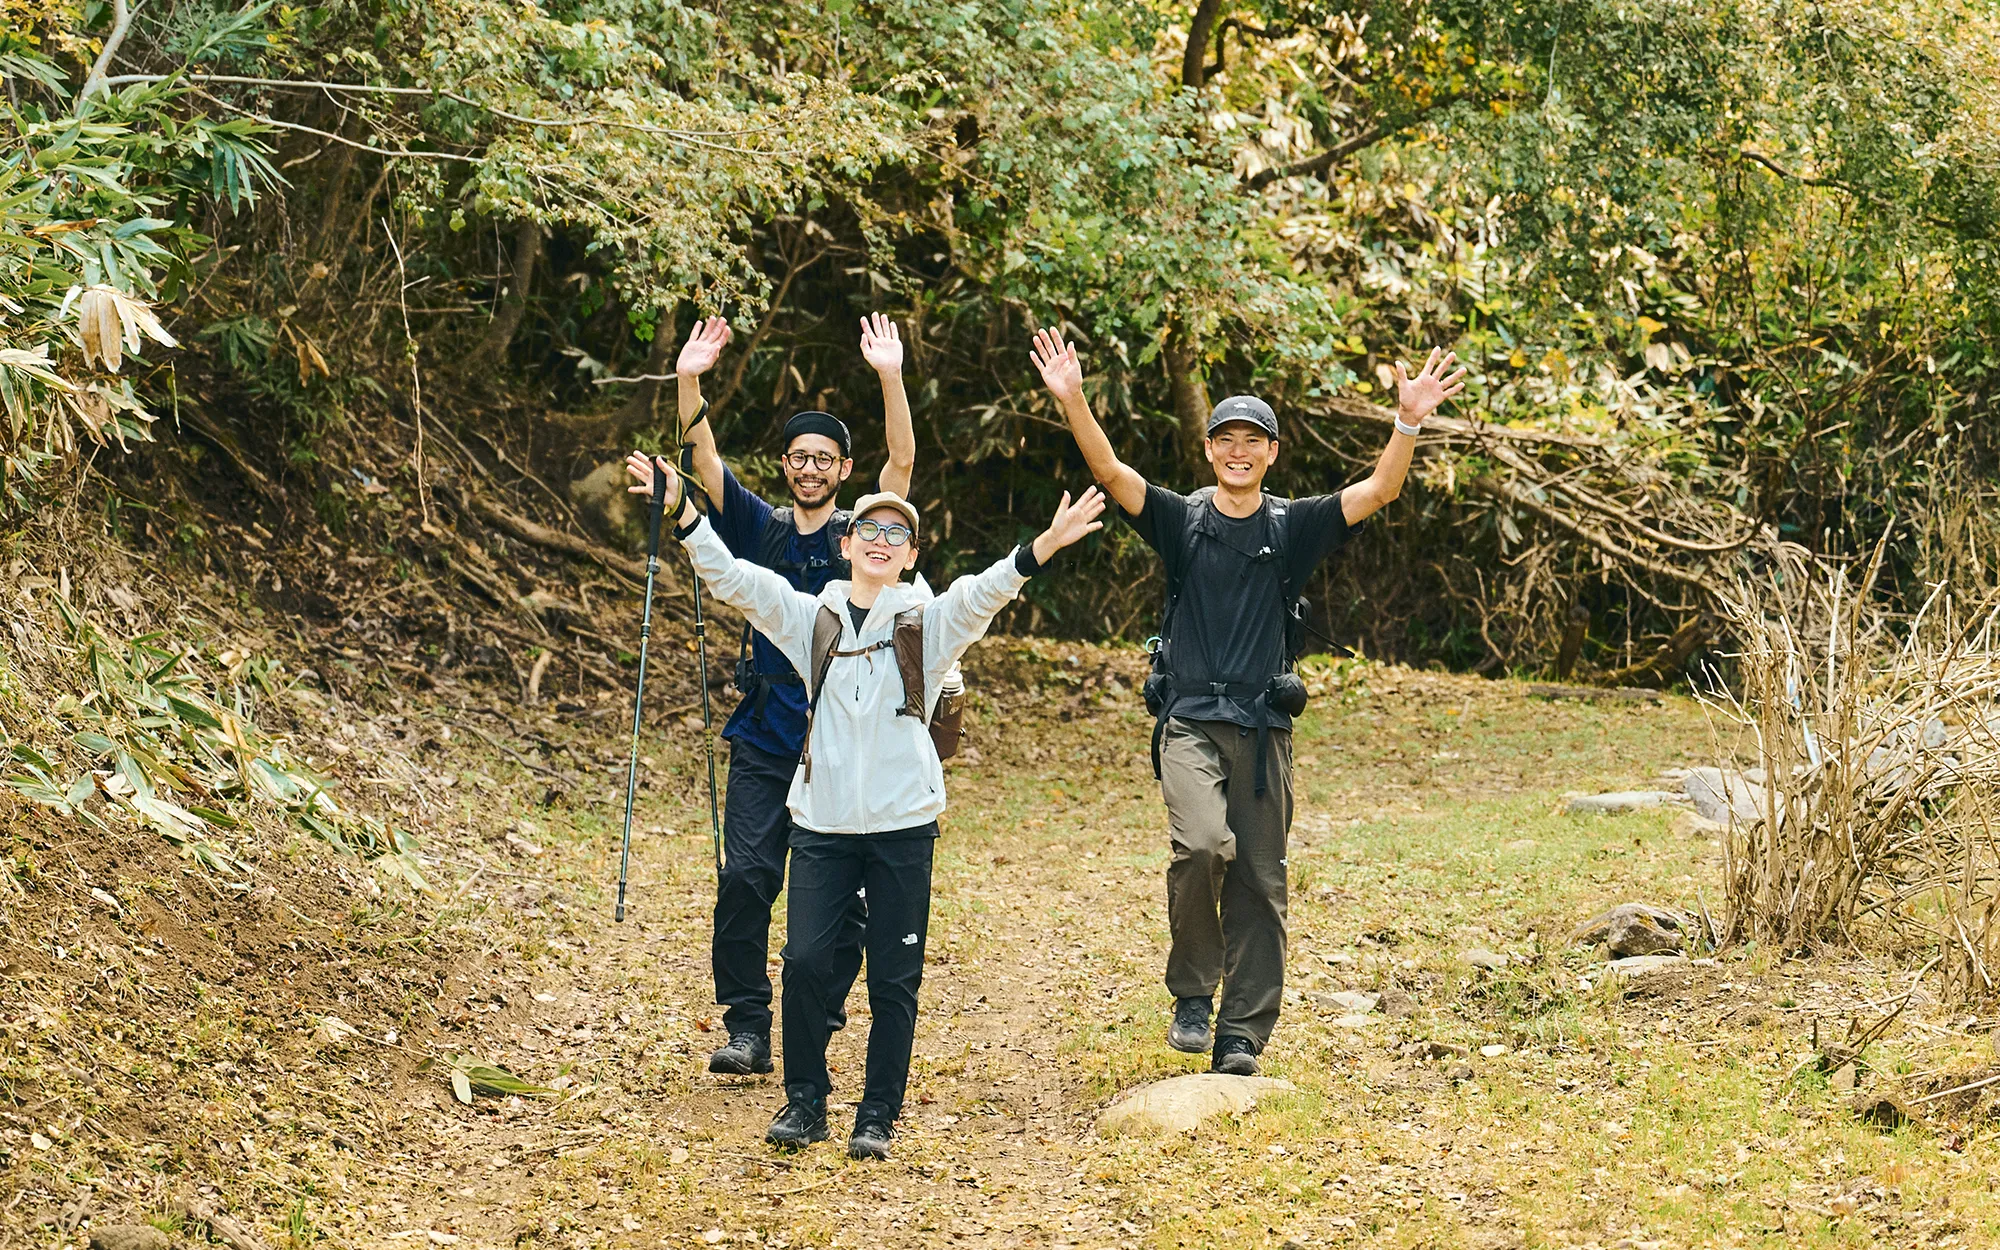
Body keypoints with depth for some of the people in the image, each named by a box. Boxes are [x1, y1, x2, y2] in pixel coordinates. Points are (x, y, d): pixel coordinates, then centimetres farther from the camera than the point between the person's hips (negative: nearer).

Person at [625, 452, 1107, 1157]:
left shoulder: (930, 624, 4)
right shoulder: (811, 618, 8)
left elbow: (985, 591, -13)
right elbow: (732, 577, 0)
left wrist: (1044, 546, -31)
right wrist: (680, 511, -12)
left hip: (903, 826, -1)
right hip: (822, 823, 1)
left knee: (894, 978, 2)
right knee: (805, 962, -4)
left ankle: (877, 1116, 13)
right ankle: (805, 1101, 13)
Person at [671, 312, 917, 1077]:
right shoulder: (759, 528, 10)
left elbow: (903, 461, -7)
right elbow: (705, 461, 0)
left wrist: (891, 377, -20)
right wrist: (689, 382, -15)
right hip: (765, 735, 1)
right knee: (746, 877, -10)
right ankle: (746, 1030, -4)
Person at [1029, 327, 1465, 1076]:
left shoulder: (1293, 528, 7)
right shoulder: (1181, 521, 4)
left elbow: (1379, 491, -4)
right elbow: (1111, 474, -9)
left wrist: (1409, 422, -20)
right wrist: (1072, 403, -25)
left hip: (1263, 728, 2)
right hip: (1190, 721, -2)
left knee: (1259, 885, 3)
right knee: (1203, 844, -25)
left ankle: (1241, 1040, 11)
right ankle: (1192, 993, -4)